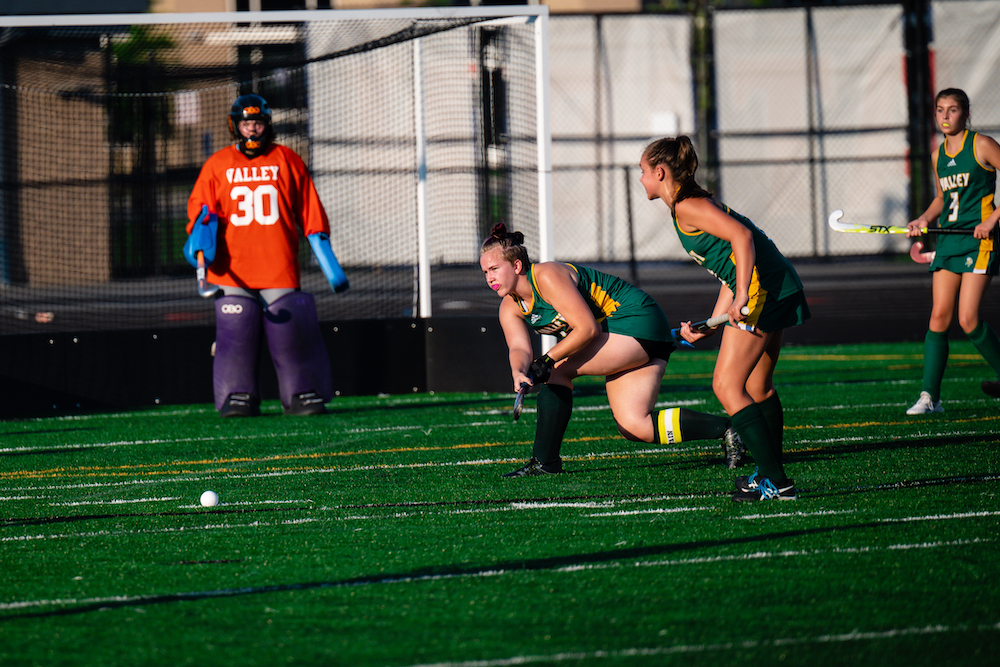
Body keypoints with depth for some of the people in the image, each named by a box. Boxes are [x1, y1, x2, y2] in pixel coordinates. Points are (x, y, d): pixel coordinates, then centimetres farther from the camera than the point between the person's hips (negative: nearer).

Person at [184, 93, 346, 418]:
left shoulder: (287, 160, 11)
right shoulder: (217, 164, 11)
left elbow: (309, 209, 13)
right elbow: (200, 204, 10)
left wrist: (320, 241, 7)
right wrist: (201, 230, -9)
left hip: (280, 267, 0)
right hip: (232, 269, 0)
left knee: (291, 329, -5)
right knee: (236, 333, -4)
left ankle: (303, 394, 3)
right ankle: (237, 396, 4)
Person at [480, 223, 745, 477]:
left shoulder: (547, 277, -21)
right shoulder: (510, 307, 6)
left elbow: (587, 328, -26)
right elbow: (519, 347, -9)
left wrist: (548, 360, -32)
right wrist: (518, 371, -31)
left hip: (638, 322, -10)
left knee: (557, 370, -18)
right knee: (635, 426, -3)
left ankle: (545, 461, -14)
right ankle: (726, 428, 0)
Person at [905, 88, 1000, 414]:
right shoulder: (938, 154, 13)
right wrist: (925, 218, 8)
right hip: (948, 239, 6)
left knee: (968, 319, -12)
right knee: (938, 317, -1)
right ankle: (929, 396, 0)